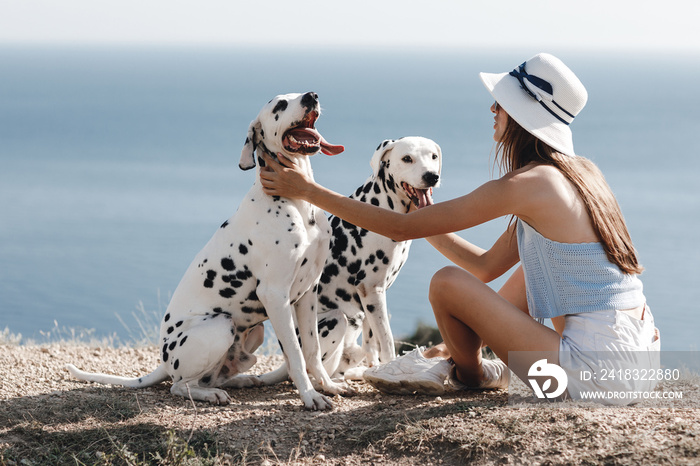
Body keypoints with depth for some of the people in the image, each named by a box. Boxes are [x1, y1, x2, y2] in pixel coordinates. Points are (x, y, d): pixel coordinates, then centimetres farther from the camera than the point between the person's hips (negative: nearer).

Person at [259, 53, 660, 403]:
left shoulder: (525, 185, -13)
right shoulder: (582, 172, 13)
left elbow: (402, 228, -7)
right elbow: (486, 266, 20)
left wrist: (308, 190, 0)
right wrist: (425, 214, 21)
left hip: (595, 373, -9)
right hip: (638, 348, 9)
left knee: (448, 282, -5)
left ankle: (470, 374, 24)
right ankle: (447, 354, 36)